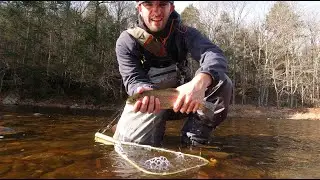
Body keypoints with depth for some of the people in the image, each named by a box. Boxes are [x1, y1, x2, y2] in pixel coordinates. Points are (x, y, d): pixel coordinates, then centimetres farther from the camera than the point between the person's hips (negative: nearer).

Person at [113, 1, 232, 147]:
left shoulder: (184, 33, -11)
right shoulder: (126, 41, -12)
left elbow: (214, 55, -29)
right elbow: (133, 80, -19)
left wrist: (200, 82, -53)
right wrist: (145, 92, -45)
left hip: (183, 96, 2)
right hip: (149, 99, -1)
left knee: (222, 82, -22)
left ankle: (194, 142, -13)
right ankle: (157, 127, 12)